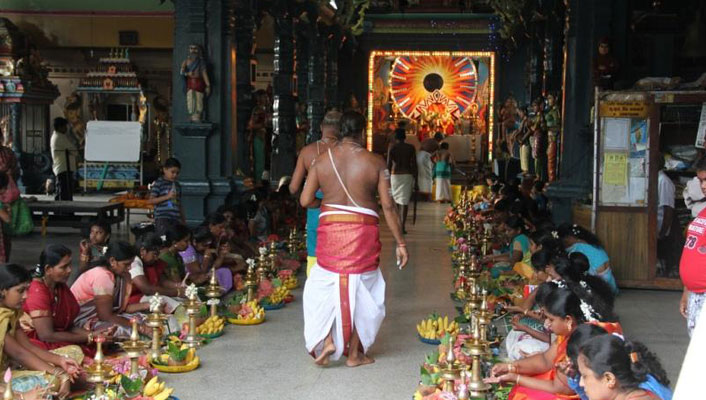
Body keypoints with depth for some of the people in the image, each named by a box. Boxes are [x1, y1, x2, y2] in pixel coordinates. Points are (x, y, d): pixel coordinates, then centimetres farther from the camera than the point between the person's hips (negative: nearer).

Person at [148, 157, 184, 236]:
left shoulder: (177, 185, 17)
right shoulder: (159, 183, -2)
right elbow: (150, 200, -9)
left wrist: (183, 221, 20)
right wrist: (167, 197, -15)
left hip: (176, 219, 6)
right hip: (162, 218, -6)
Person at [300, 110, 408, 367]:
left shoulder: (322, 160, 1)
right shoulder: (375, 162, -4)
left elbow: (305, 200, 0)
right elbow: (388, 205, -6)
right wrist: (400, 243, 0)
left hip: (330, 230, 1)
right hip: (363, 233, -1)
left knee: (326, 286, 15)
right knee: (360, 288, 10)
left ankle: (327, 341, 0)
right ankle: (354, 353, 17)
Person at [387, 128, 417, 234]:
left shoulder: (392, 148, -2)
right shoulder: (411, 148, 0)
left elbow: (388, 165, -4)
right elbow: (414, 164, -2)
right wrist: (416, 181, 3)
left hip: (395, 175, 0)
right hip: (407, 175, 0)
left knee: (397, 199, 18)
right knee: (405, 201, 0)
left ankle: (399, 222, 22)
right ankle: (402, 226, -7)